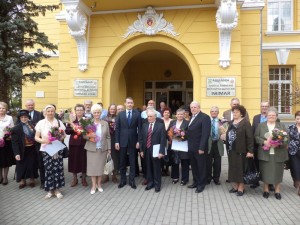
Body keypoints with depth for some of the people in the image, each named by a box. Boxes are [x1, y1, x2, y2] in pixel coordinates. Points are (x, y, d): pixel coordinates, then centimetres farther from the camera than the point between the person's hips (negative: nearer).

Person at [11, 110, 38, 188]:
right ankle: (22, 181, 27)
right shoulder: (16, 128, -9)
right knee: (22, 166, 9)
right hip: (23, 150, -2)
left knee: (32, 165, 9)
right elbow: (14, 142, -11)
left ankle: (32, 180, 27)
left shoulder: (33, 125, 0)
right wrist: (16, 153, -17)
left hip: (32, 149, 2)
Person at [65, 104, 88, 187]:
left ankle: (83, 179, 22)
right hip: (74, 143, 1)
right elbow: (67, 131, 0)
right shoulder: (71, 119, 4)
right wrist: (72, 128, -17)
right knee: (74, 160, 8)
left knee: (83, 160, 6)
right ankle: (74, 178, 25)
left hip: (84, 143, -1)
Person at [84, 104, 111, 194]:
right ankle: (93, 185, 16)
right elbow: (84, 135, -1)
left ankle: (99, 184, 23)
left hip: (103, 149, 2)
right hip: (92, 149, -1)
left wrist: (109, 148, 4)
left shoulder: (105, 123, 5)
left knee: (100, 166, 8)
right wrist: (89, 136, -22)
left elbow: (108, 137, 7)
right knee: (92, 167, 3)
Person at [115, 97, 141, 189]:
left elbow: (139, 128, -1)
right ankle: (123, 180, 25)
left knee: (132, 162, 8)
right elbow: (117, 129, 2)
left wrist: (138, 141, -6)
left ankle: (132, 180, 20)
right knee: (122, 162, 10)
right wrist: (117, 141, -4)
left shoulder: (137, 114, -1)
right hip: (122, 141, 1)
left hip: (133, 141, -1)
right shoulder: (120, 114, 3)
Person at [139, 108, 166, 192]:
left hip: (155, 151, -3)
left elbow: (163, 140, -9)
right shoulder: (144, 125, 6)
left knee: (156, 168, 8)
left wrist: (161, 152, -14)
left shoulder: (160, 126, -6)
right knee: (148, 168, 13)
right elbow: (141, 138, 7)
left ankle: (157, 184, 23)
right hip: (146, 150, 4)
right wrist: (141, 150, 2)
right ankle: (150, 183, 29)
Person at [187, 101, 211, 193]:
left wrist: (201, 147, -22)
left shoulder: (205, 117, -13)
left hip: (199, 148, -7)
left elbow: (205, 133, -19)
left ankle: (201, 184, 22)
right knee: (194, 166, 17)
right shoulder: (192, 117, 14)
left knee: (201, 167, 8)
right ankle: (195, 182, 32)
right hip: (191, 147, 7)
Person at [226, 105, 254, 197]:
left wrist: (250, 151, -16)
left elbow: (250, 137, -12)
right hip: (231, 150, 6)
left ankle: (241, 187, 15)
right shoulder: (231, 122, 13)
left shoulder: (245, 122, -8)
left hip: (240, 150, -6)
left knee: (240, 168, 2)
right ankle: (236, 185, 24)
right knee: (233, 167, 11)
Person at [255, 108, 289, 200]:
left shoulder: (282, 125, 7)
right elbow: (256, 137, 1)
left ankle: (277, 190, 22)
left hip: (278, 154, 1)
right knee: (265, 172, 5)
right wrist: (264, 142, -16)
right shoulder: (261, 125, 6)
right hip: (265, 153, 0)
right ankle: (266, 189, 21)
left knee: (278, 172, 6)